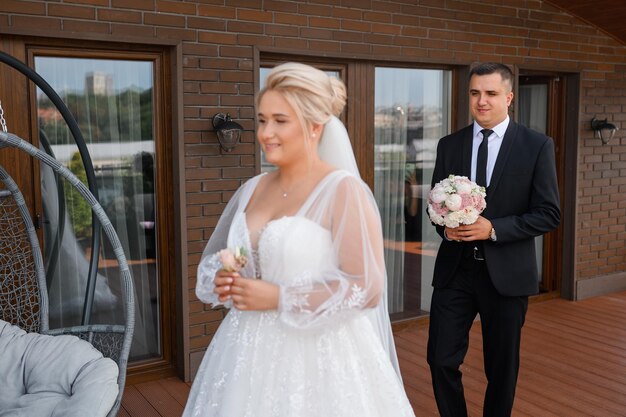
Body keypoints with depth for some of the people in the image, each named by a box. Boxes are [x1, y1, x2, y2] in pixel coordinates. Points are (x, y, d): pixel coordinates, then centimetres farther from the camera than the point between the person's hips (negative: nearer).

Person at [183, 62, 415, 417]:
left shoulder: (344, 190, -13)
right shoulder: (253, 189, 5)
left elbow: (367, 288, -18)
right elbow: (216, 258, 16)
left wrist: (279, 298, -19)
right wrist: (220, 281, -6)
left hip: (318, 359, -6)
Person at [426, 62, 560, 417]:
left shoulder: (537, 145, -4)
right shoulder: (449, 145, 5)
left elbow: (549, 214, -6)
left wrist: (493, 228, -18)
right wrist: (445, 226, -11)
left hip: (506, 272, -2)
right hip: (455, 269, 2)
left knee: (502, 367, 12)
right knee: (441, 360, 2)